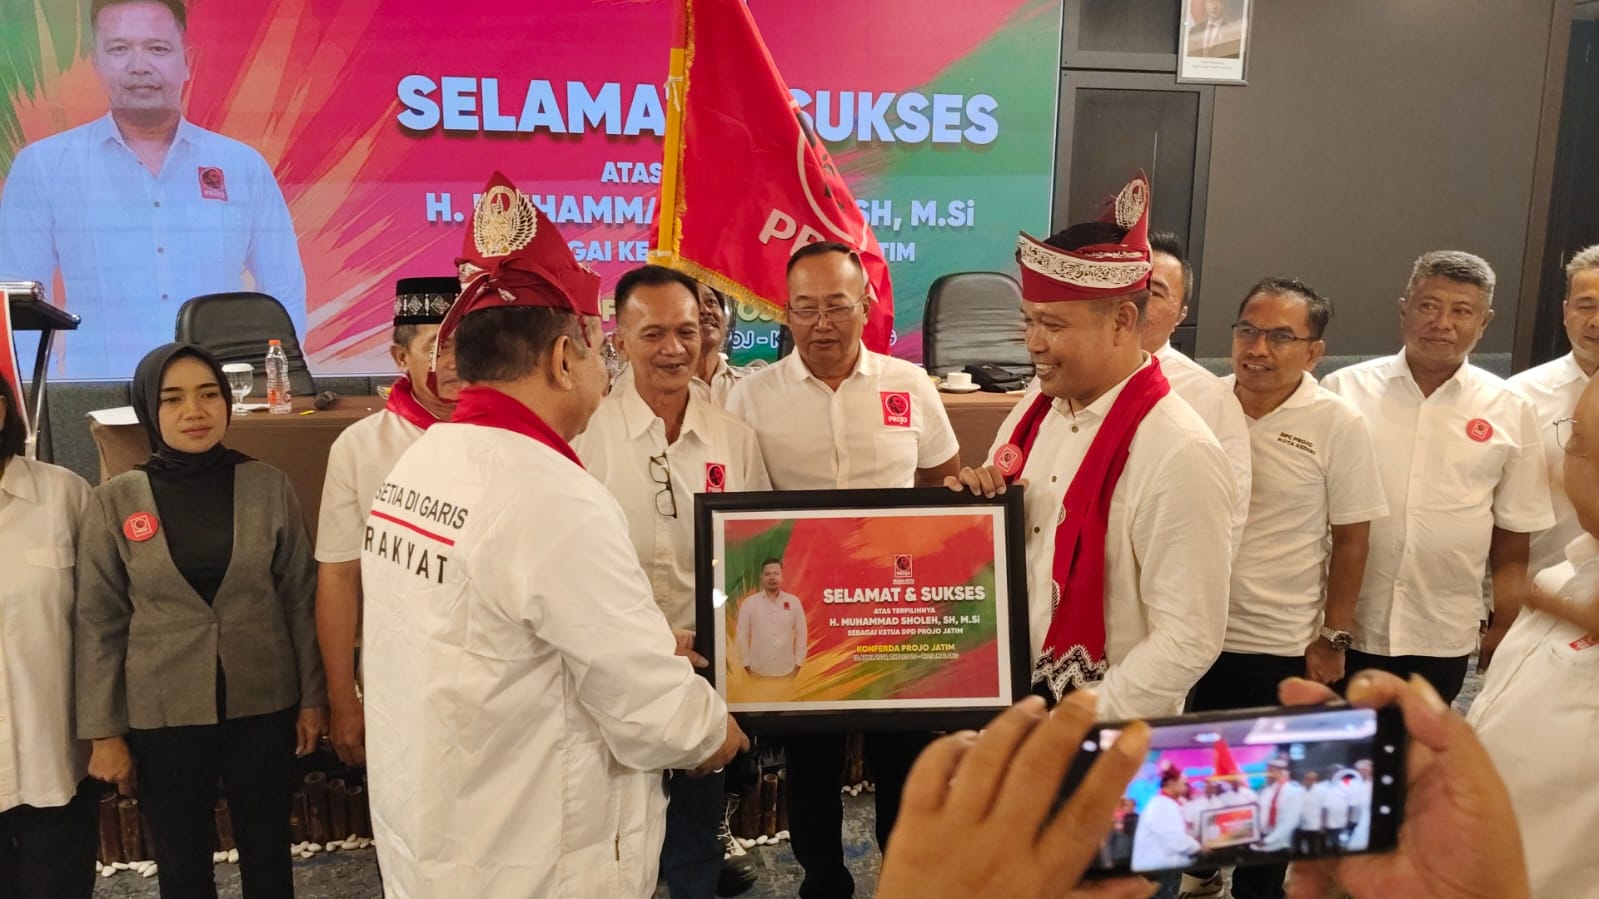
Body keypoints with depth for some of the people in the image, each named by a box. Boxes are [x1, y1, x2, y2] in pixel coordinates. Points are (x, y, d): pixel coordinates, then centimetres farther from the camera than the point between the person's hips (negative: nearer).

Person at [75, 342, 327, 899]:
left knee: (268, 853, 16)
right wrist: (102, 731, -2)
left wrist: (313, 696, 1)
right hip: (161, 717, 0)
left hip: (263, 707, 0)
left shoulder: (270, 487, -4)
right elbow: (98, 624, -2)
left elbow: (300, 598, 1)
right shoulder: (114, 502, -5)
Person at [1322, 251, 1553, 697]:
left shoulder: (1511, 413, 1)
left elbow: (1512, 540, 7)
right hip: (1342, 630, -1)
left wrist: (1504, 631, 8)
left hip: (1441, 641, 1)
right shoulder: (1344, 389, -3)